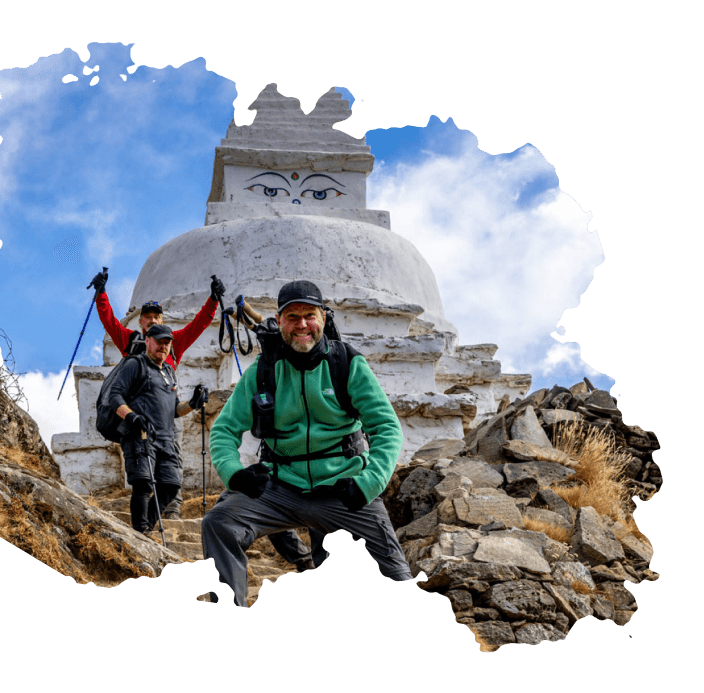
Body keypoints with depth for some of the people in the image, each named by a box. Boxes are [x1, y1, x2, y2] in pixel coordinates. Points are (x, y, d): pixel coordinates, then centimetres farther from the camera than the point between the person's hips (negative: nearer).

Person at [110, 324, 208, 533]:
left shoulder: (169, 372, 27)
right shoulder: (136, 365, 6)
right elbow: (115, 396, -3)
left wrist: (193, 404, 8)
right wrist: (132, 416, -19)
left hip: (166, 440, 7)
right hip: (140, 436, -7)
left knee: (170, 486, -3)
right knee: (143, 485, -17)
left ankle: (146, 529, 7)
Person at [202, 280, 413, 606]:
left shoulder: (350, 366, -1)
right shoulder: (262, 372, 3)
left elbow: (388, 427, -4)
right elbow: (225, 428, 5)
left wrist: (369, 482, -20)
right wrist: (233, 472, -18)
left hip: (341, 491, -1)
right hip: (281, 488, 1)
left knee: (392, 571, -9)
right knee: (219, 523, -22)